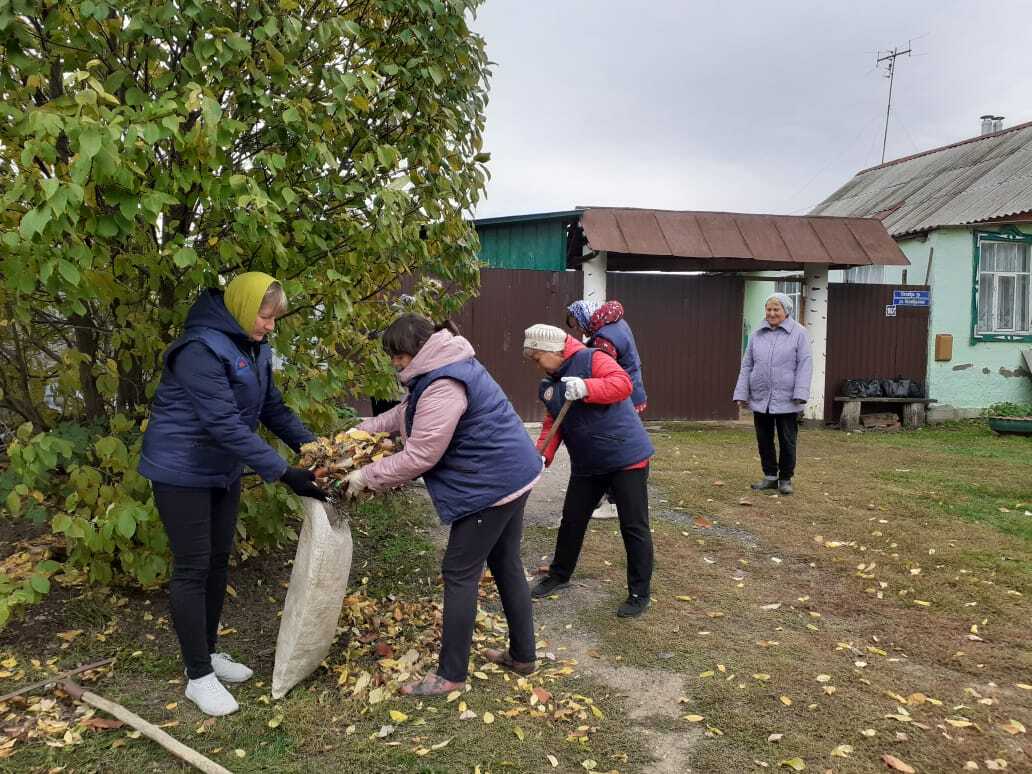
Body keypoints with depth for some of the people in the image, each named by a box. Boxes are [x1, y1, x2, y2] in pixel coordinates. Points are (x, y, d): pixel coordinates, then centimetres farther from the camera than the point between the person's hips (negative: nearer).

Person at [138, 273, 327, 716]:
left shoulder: (253, 348, 4)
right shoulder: (202, 348, -25)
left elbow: (272, 407, 7)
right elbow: (224, 424, -30)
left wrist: (312, 447, -6)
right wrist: (284, 473, -31)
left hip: (223, 471, 9)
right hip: (183, 471, -8)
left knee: (218, 561, 14)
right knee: (192, 568, -1)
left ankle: (209, 652, 30)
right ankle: (198, 676, 11)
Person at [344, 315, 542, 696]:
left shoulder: (443, 386, -24)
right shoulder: (445, 366, 10)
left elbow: (418, 457, -22)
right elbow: (406, 412, 22)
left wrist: (365, 476, -11)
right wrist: (363, 429, 14)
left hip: (491, 484, -11)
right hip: (511, 473, 11)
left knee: (459, 573, 0)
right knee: (506, 565, 18)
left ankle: (450, 675, 12)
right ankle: (523, 655, 31)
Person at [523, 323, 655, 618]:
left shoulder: (591, 359, -13)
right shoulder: (548, 386, 10)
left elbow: (623, 383, -25)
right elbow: (552, 423, 11)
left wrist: (585, 388, -38)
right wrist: (543, 454, -5)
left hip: (626, 457, -7)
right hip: (586, 465, 7)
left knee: (634, 527, 0)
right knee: (571, 521, 16)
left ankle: (639, 594, 13)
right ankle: (559, 575, 36)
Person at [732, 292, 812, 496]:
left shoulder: (799, 333, -1)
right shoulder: (757, 335, 10)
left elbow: (804, 365, -6)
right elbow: (746, 366, 11)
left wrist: (800, 394, -15)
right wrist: (741, 393, 4)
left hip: (786, 400, -4)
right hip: (760, 399, 4)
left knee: (787, 442, 6)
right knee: (764, 440, 11)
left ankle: (785, 479, 19)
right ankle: (770, 476, 24)